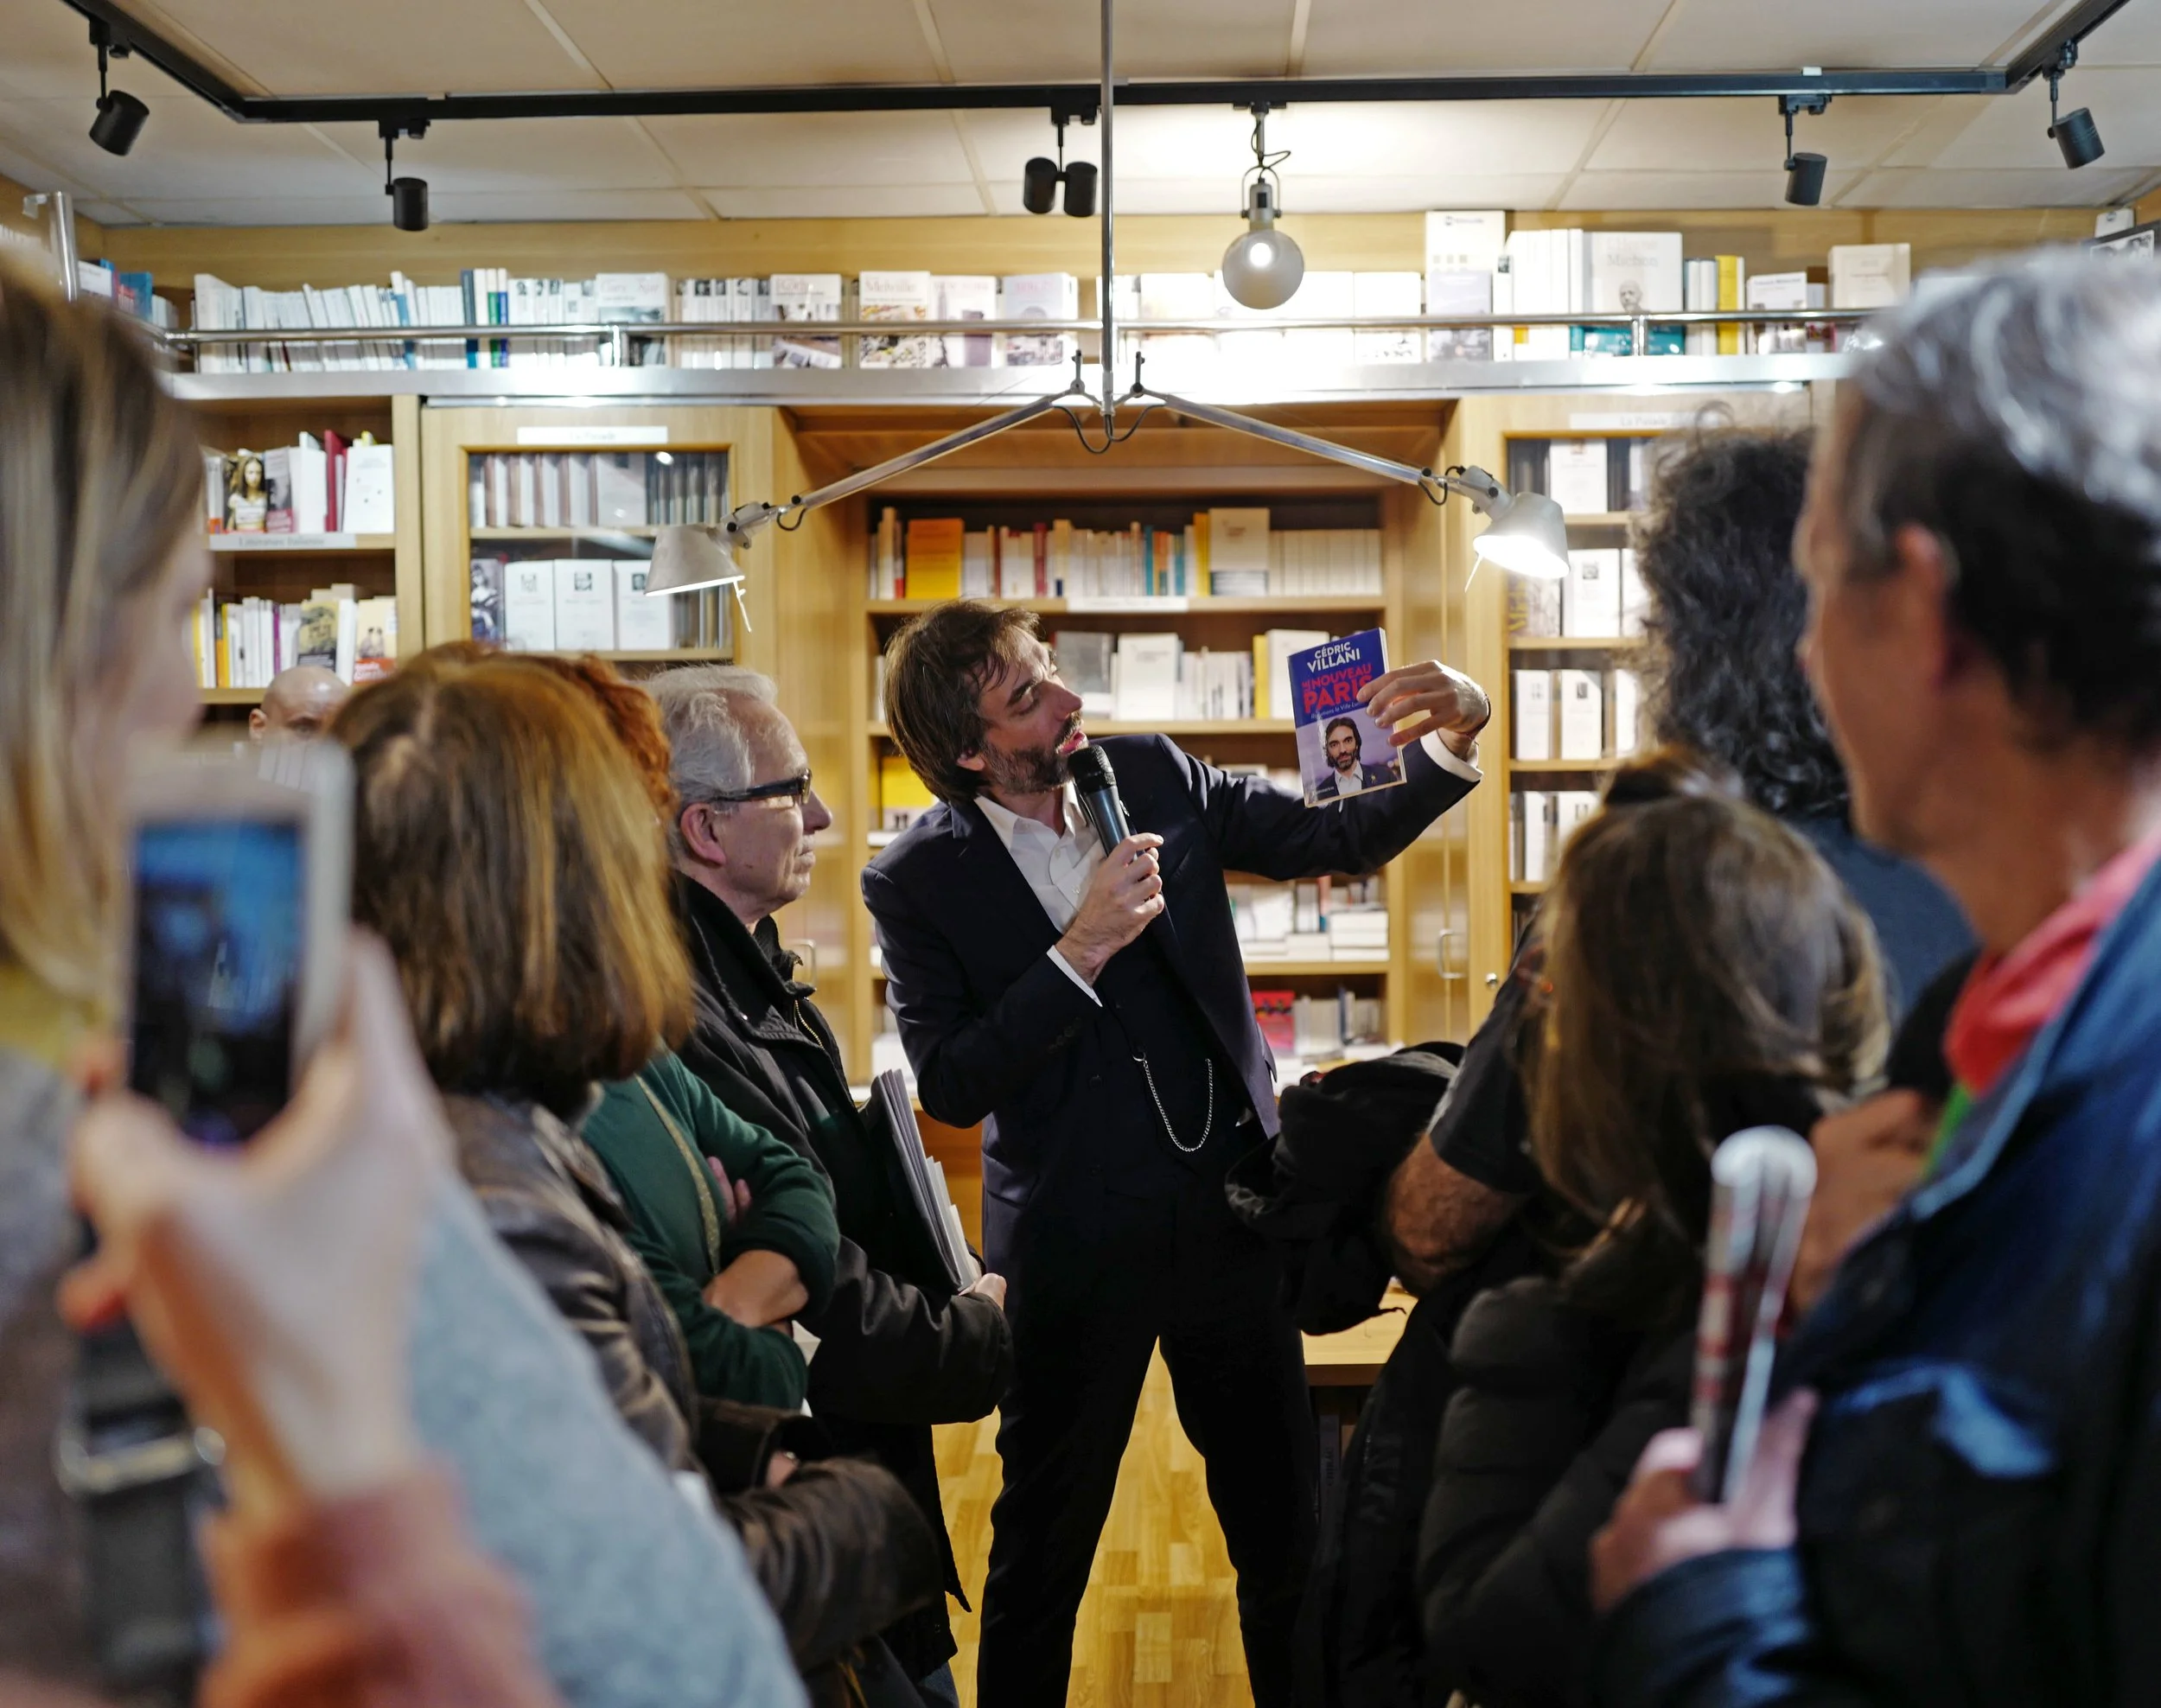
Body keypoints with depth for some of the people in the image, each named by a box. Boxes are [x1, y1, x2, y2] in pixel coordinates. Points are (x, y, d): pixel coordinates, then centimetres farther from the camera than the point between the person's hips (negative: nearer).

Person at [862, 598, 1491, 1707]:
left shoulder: (1154, 777, -1)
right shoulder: (917, 881, -10)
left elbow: (1336, 843, 4)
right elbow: (951, 1086, -17)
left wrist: (1448, 744, -12)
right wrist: (1081, 950, -24)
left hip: (1228, 1208, 3)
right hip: (1075, 1242, -3)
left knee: (1286, 1523, 14)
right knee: (1044, 1545, 13)